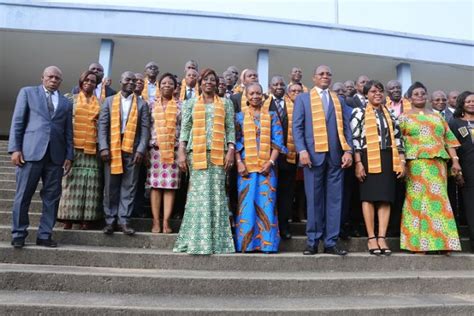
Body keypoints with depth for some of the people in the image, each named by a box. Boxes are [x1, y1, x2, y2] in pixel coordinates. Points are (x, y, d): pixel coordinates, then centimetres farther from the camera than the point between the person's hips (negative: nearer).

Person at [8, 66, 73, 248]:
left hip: (55, 155, 3)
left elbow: (68, 132, 14)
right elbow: (17, 122, 4)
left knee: (52, 197, 2)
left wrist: (69, 156, 5)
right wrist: (15, 148, -5)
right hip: (31, 151, -2)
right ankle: (19, 234, 11)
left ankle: (44, 235, 10)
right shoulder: (27, 92, 12)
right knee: (23, 195, 0)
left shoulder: (66, 103, 18)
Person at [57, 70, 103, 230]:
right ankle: (69, 217, 2)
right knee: (73, 181, -2)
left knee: (90, 183, -2)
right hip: (74, 146, -1)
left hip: (92, 147, 1)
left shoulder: (99, 103, 14)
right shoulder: (72, 99, 11)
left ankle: (86, 218, 1)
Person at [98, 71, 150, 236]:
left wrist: (141, 149, -8)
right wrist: (103, 147, -6)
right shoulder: (109, 101, 11)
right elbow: (102, 125, 5)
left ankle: (124, 220, 8)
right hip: (112, 148, 1)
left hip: (132, 149, 0)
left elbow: (145, 128, 3)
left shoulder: (142, 104, 9)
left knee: (129, 187, 1)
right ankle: (110, 220, 13)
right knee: (110, 187, 4)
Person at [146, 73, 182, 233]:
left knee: (170, 185, -3)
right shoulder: (152, 105, 11)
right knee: (155, 184, -2)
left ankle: (166, 222, 0)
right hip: (155, 149, 1)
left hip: (174, 149, -1)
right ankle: (156, 221, 2)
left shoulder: (180, 105, 9)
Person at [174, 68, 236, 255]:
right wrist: (181, 152, -4)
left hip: (218, 154, 0)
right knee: (199, 194, -4)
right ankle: (197, 241, 0)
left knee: (216, 194, -1)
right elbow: (185, 129, 7)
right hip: (197, 153, 0)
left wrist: (231, 151, -5)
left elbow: (230, 129, 8)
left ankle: (216, 241, 4)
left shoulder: (225, 104, 15)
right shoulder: (190, 103, 15)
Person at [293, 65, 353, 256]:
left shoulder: (339, 101, 19)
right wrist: (302, 150, -11)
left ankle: (330, 242, 9)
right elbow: (297, 126, 2)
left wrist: (348, 150, -2)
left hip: (335, 156, 3)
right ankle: (313, 242, 9)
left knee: (334, 199, 2)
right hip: (314, 154, -2)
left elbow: (346, 127, 12)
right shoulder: (303, 98, 12)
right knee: (314, 200, 0)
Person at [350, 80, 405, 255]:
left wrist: (401, 161, 5)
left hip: (388, 159, 4)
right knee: (369, 196, -3)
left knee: (385, 197, -1)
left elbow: (397, 138, 15)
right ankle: (371, 238, 1)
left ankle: (381, 238, 2)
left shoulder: (389, 114, 17)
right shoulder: (359, 112, 3)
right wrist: (358, 163, -12)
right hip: (369, 158, -4)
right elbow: (354, 138, -4)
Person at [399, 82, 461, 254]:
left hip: (438, 163, 4)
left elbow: (449, 139, 15)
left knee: (438, 198, 1)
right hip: (416, 163, -4)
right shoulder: (404, 117, 7)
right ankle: (418, 242, 1)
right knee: (418, 198, -5)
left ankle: (440, 240, 5)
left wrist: (455, 160, 5)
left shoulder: (437, 116, 19)